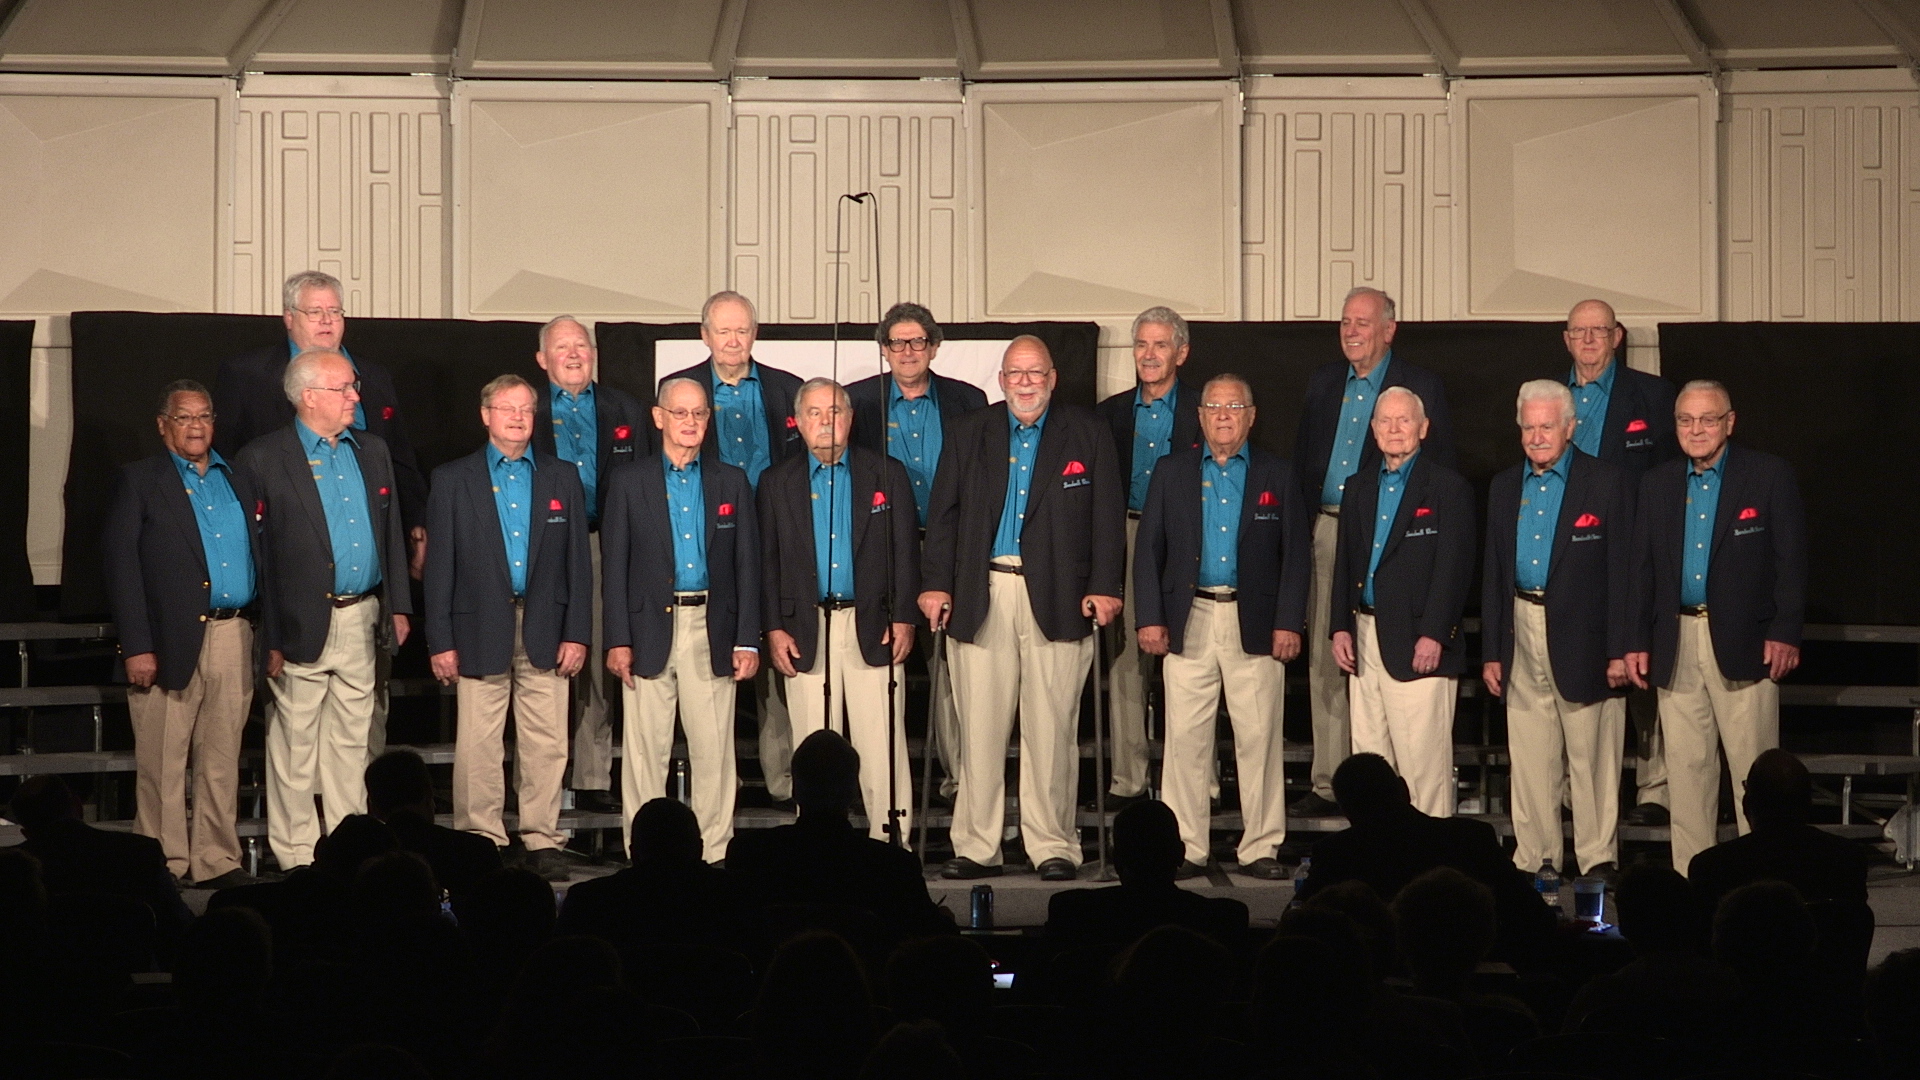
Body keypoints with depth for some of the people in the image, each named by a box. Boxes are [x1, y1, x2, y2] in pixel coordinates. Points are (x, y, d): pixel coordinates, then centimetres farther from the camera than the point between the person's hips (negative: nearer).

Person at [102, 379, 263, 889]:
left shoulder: (238, 481, 16)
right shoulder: (140, 480, 3)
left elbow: (259, 555, 14)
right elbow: (122, 565, -4)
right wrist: (136, 647, -12)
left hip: (233, 637, 4)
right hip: (171, 639, -4)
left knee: (222, 761, 7)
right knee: (162, 764, -1)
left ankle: (217, 862, 13)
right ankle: (164, 865, 6)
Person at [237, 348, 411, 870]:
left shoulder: (372, 450, 12)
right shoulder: (263, 459, -7)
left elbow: (391, 533, 17)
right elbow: (254, 552, -9)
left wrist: (398, 606, 11)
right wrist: (269, 637, -13)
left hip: (362, 619, 5)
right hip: (302, 625, -5)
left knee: (351, 740, 12)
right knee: (296, 745, 1)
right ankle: (296, 855, 9)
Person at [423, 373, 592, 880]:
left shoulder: (563, 478, 10)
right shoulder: (453, 480, 6)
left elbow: (578, 562, 8)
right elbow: (440, 566, 3)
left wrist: (577, 634, 1)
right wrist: (440, 641, -3)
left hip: (546, 632, 1)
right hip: (480, 633, -1)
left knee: (546, 744, 1)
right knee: (477, 747, -1)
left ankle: (543, 842, 8)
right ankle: (481, 842, 6)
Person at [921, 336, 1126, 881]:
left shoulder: (1088, 436, 8)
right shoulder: (970, 433, 13)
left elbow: (1108, 516, 4)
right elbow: (943, 512, 9)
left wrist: (1105, 586, -5)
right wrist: (935, 583, 1)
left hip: (1056, 598, -1)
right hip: (981, 598, 1)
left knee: (1052, 728, -1)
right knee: (980, 728, 1)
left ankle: (1053, 847, 6)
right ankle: (976, 848, 7)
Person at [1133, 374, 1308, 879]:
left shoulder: (1277, 476, 8)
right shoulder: (1172, 472, 10)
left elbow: (1298, 554, 4)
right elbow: (1149, 549, 7)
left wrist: (1289, 623, -4)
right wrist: (1150, 618, -2)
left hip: (1255, 624, -1)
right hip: (1189, 623, 1)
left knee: (1259, 739, 0)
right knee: (1185, 739, 0)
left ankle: (1261, 848, 6)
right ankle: (1186, 848, 5)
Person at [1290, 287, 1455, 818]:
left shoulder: (1421, 387, -1)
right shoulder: (1322, 381, 14)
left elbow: (1440, 472, -3)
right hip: (1325, 534, 5)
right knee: (1324, 663, 7)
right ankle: (1328, 783, 14)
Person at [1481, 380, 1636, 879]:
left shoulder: (1608, 483, -3)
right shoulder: (1504, 487, 12)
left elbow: (1622, 571, -6)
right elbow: (1493, 575, 13)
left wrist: (1619, 650, -11)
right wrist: (1491, 652, 8)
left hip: (1583, 640, -5)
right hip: (1522, 637, 5)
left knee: (1592, 758, -1)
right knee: (1530, 759, 7)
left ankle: (1598, 860, 5)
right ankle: (1535, 861, 15)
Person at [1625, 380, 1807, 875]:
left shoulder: (1769, 475, 1)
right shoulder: (1657, 483, 12)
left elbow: (1791, 560, -3)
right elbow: (1642, 569, 11)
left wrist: (1785, 633, -10)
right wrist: (1638, 640, 5)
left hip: (1744, 643, -4)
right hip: (1676, 646, 4)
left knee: (1754, 767, -3)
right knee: (1686, 768, 6)